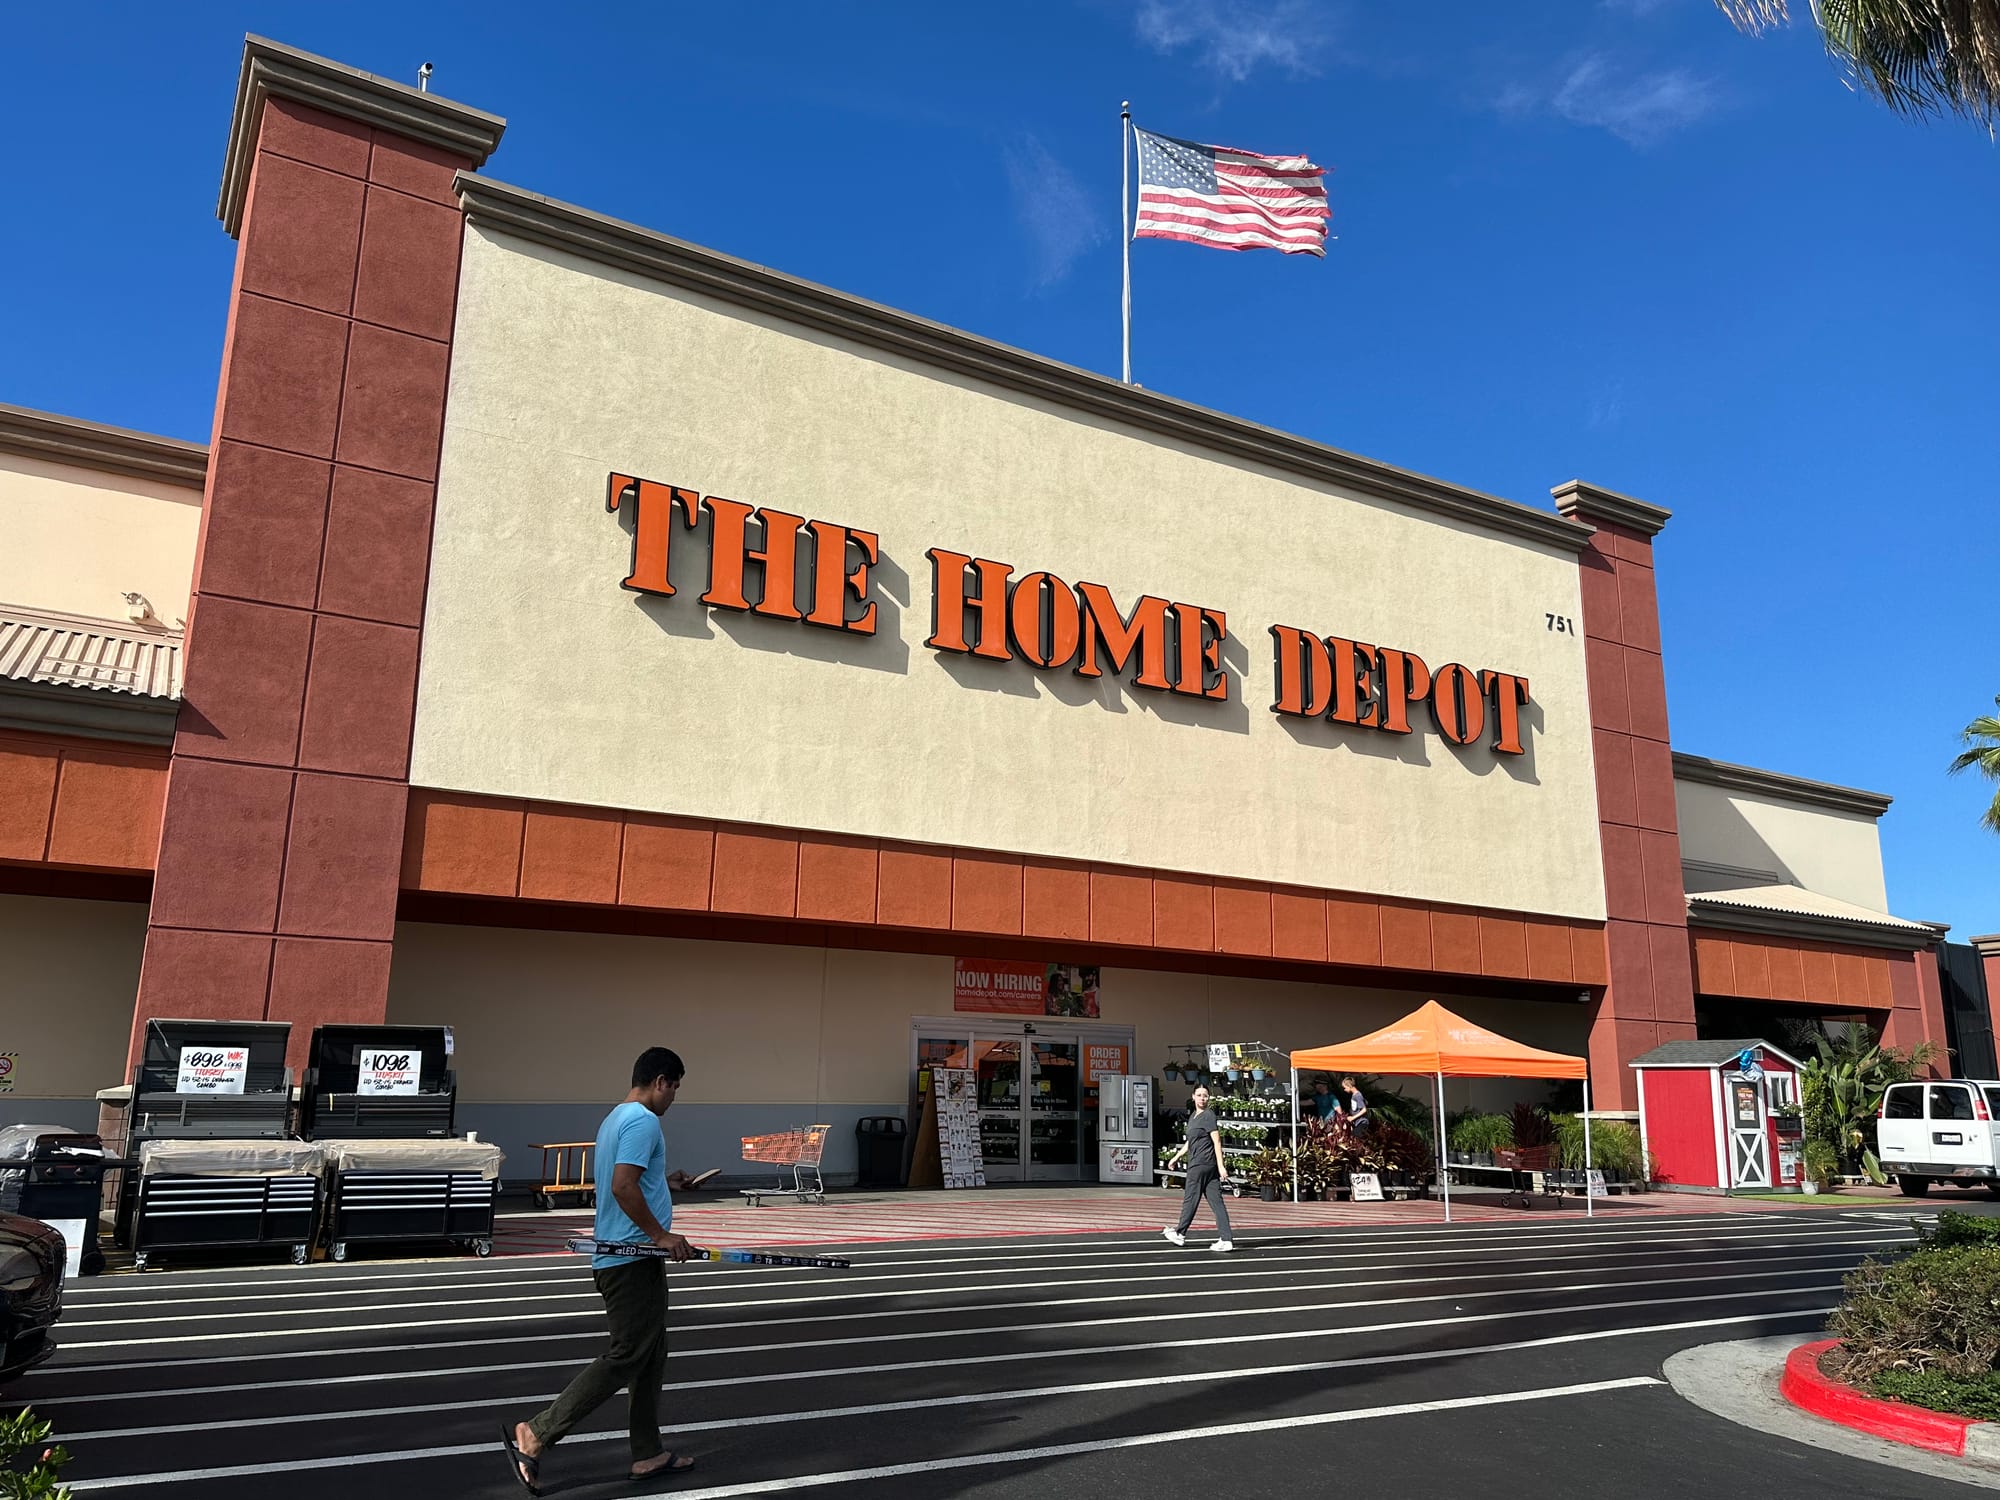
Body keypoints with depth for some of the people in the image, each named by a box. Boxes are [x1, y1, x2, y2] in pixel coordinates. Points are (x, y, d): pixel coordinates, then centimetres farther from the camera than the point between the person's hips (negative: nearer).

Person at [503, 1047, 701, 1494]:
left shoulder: (616, 1119, 15)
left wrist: (664, 1184, 29)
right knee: (626, 1357, -7)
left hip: (626, 1259, 11)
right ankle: (534, 1434, -3)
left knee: (650, 1356, 14)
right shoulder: (643, 1122, -17)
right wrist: (660, 1234, -21)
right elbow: (623, 1186, -27)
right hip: (632, 1261, -11)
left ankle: (648, 1454, 20)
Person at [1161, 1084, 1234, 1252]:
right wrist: (1176, 1157, 31)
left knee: (1190, 1199, 6)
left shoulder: (1208, 1116, -11)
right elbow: (1190, 1142, 28)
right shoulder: (1193, 1116, 18)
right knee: (1216, 1202, 3)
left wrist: (1221, 1166, -21)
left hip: (1200, 1164, -9)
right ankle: (1225, 1240, 0)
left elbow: (1217, 1141, -16)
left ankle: (1180, 1234, 20)